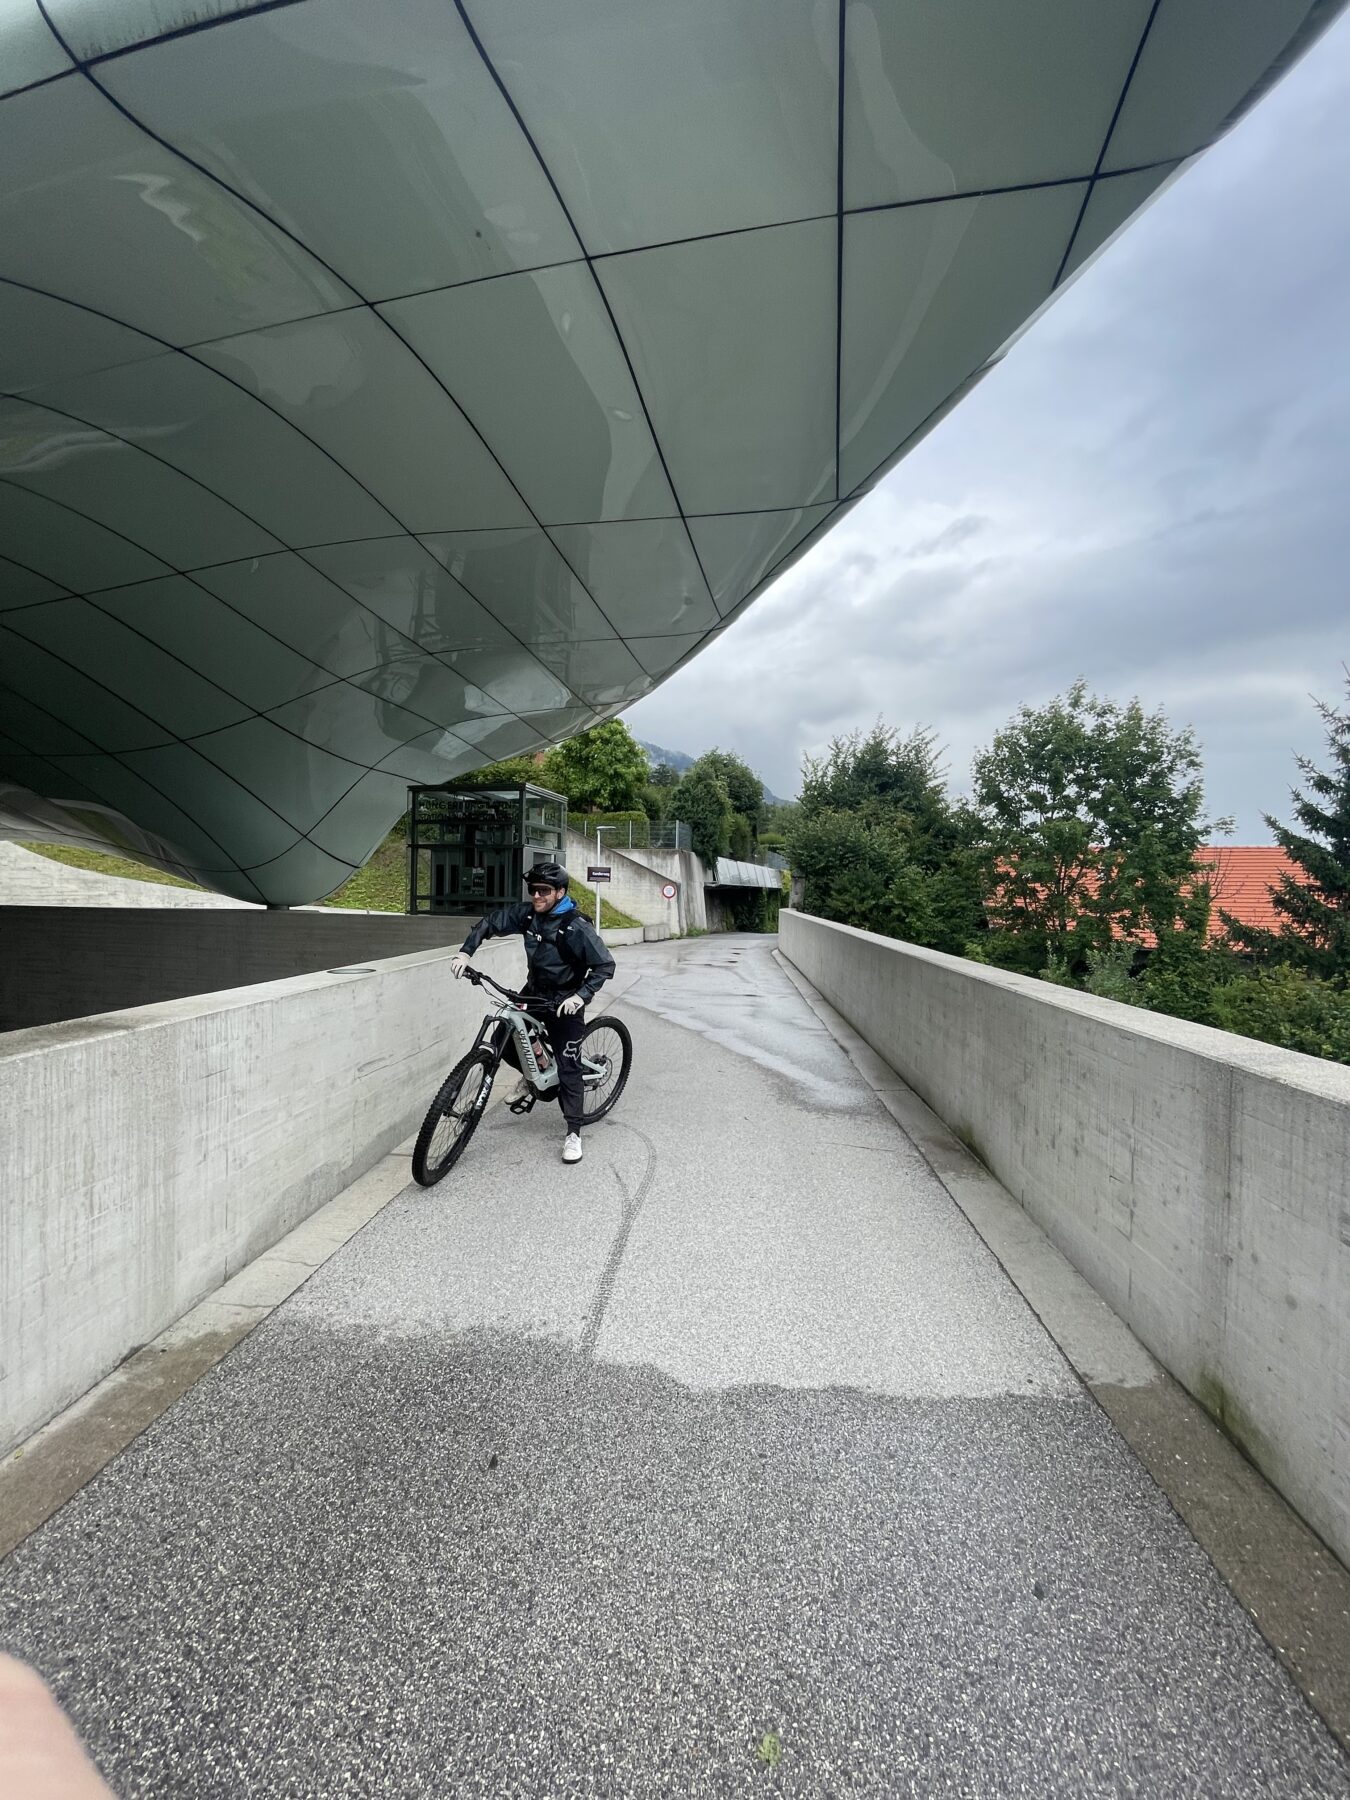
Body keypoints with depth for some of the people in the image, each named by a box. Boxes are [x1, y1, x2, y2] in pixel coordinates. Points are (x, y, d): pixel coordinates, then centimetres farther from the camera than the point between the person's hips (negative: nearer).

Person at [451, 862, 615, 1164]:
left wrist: (581, 995, -35)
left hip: (565, 1002, -6)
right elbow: (490, 923, 0)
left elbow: (605, 964, -24)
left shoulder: (576, 927, -26)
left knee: (568, 1067, -3)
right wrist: (465, 952, -12)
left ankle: (573, 1133, 10)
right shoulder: (527, 913, -9)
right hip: (534, 991, 6)